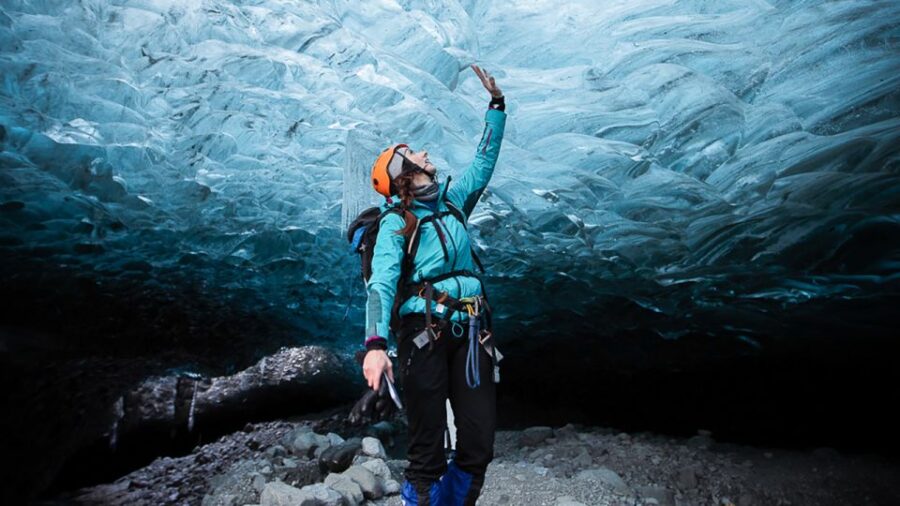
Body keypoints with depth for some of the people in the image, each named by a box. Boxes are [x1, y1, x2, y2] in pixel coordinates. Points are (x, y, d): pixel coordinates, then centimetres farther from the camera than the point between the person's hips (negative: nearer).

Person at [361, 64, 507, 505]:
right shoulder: (395, 221, 3)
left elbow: (484, 159, 28)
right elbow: (381, 282, -11)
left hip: (469, 333, 5)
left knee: (478, 448, 2)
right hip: (424, 333, -5)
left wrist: (496, 103, 29)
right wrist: (375, 343, -25)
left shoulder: (453, 202, 19)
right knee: (427, 454, -3)